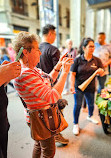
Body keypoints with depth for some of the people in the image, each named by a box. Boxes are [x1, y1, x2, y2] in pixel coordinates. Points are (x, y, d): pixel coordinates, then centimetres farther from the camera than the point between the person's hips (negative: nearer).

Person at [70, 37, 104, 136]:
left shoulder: (97, 60, -1)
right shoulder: (78, 60, -9)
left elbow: (102, 73, 2)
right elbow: (72, 74, -10)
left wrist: (100, 71, -22)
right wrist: (72, 85, -22)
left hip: (90, 87, 3)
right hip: (78, 87, -3)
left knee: (91, 104, 22)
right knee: (78, 105, 4)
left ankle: (90, 116, 53)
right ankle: (76, 124, 24)